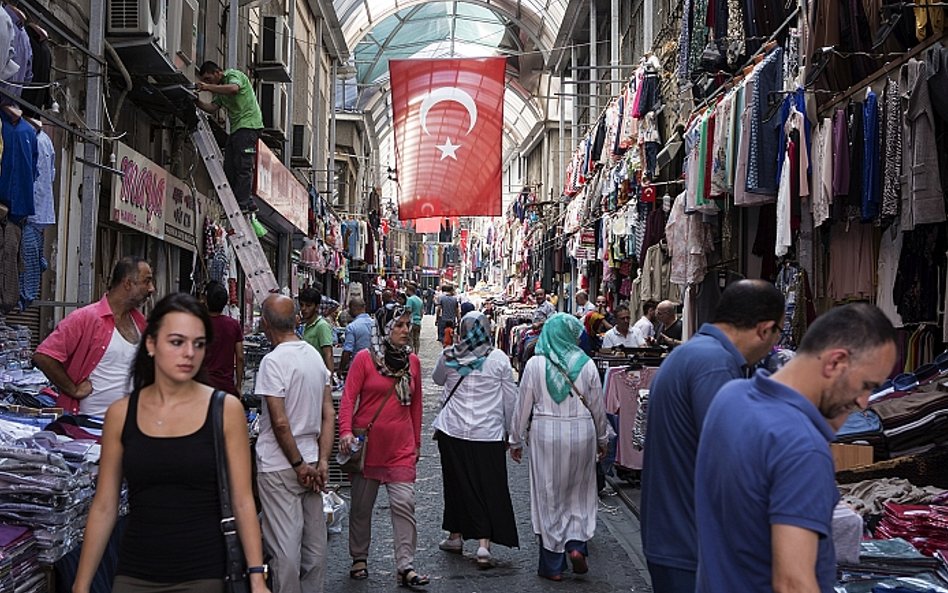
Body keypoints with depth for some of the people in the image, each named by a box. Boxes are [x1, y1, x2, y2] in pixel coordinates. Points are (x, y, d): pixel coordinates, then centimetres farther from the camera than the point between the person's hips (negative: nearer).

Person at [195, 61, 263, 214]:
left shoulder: (233, 75, -3)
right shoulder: (220, 88, 22)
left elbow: (233, 88, -27)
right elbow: (212, 108, 12)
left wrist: (208, 87, -24)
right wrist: (197, 102, -4)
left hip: (248, 124, -10)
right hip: (236, 128, 10)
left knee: (243, 166, -14)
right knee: (229, 168, 5)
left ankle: (242, 204, -15)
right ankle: (248, 202, 6)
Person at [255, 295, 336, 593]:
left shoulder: (274, 361, -16)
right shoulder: (315, 356, 7)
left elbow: (279, 422, -20)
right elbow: (329, 414, 5)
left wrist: (299, 465, -11)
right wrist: (322, 462, 2)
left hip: (279, 467, -7)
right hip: (310, 462, 7)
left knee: (285, 546, 0)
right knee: (314, 542, 14)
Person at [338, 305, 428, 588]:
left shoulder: (412, 361, 6)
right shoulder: (364, 358, -5)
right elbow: (348, 397, -9)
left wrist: (416, 442, 15)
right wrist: (346, 431, -22)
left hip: (401, 447, 2)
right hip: (368, 444, -2)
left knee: (404, 504, -6)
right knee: (361, 506, 11)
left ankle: (405, 566, -2)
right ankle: (359, 558, 28)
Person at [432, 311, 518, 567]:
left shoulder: (449, 356, -3)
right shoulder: (499, 358, -5)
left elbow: (437, 379, 19)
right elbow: (510, 398, 1)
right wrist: (509, 431, 12)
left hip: (452, 431, 1)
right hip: (488, 433, -1)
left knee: (457, 483, 14)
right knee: (489, 486, 3)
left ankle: (456, 535, 25)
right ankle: (484, 543, -6)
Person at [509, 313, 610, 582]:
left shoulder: (535, 364, -4)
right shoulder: (586, 364, -2)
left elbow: (523, 405, -1)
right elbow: (598, 406, 6)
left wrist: (516, 440, 10)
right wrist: (602, 438, 20)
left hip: (546, 434, -1)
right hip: (581, 433, 1)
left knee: (548, 497, 8)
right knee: (579, 492, 17)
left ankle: (553, 565, 13)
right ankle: (577, 544, 0)